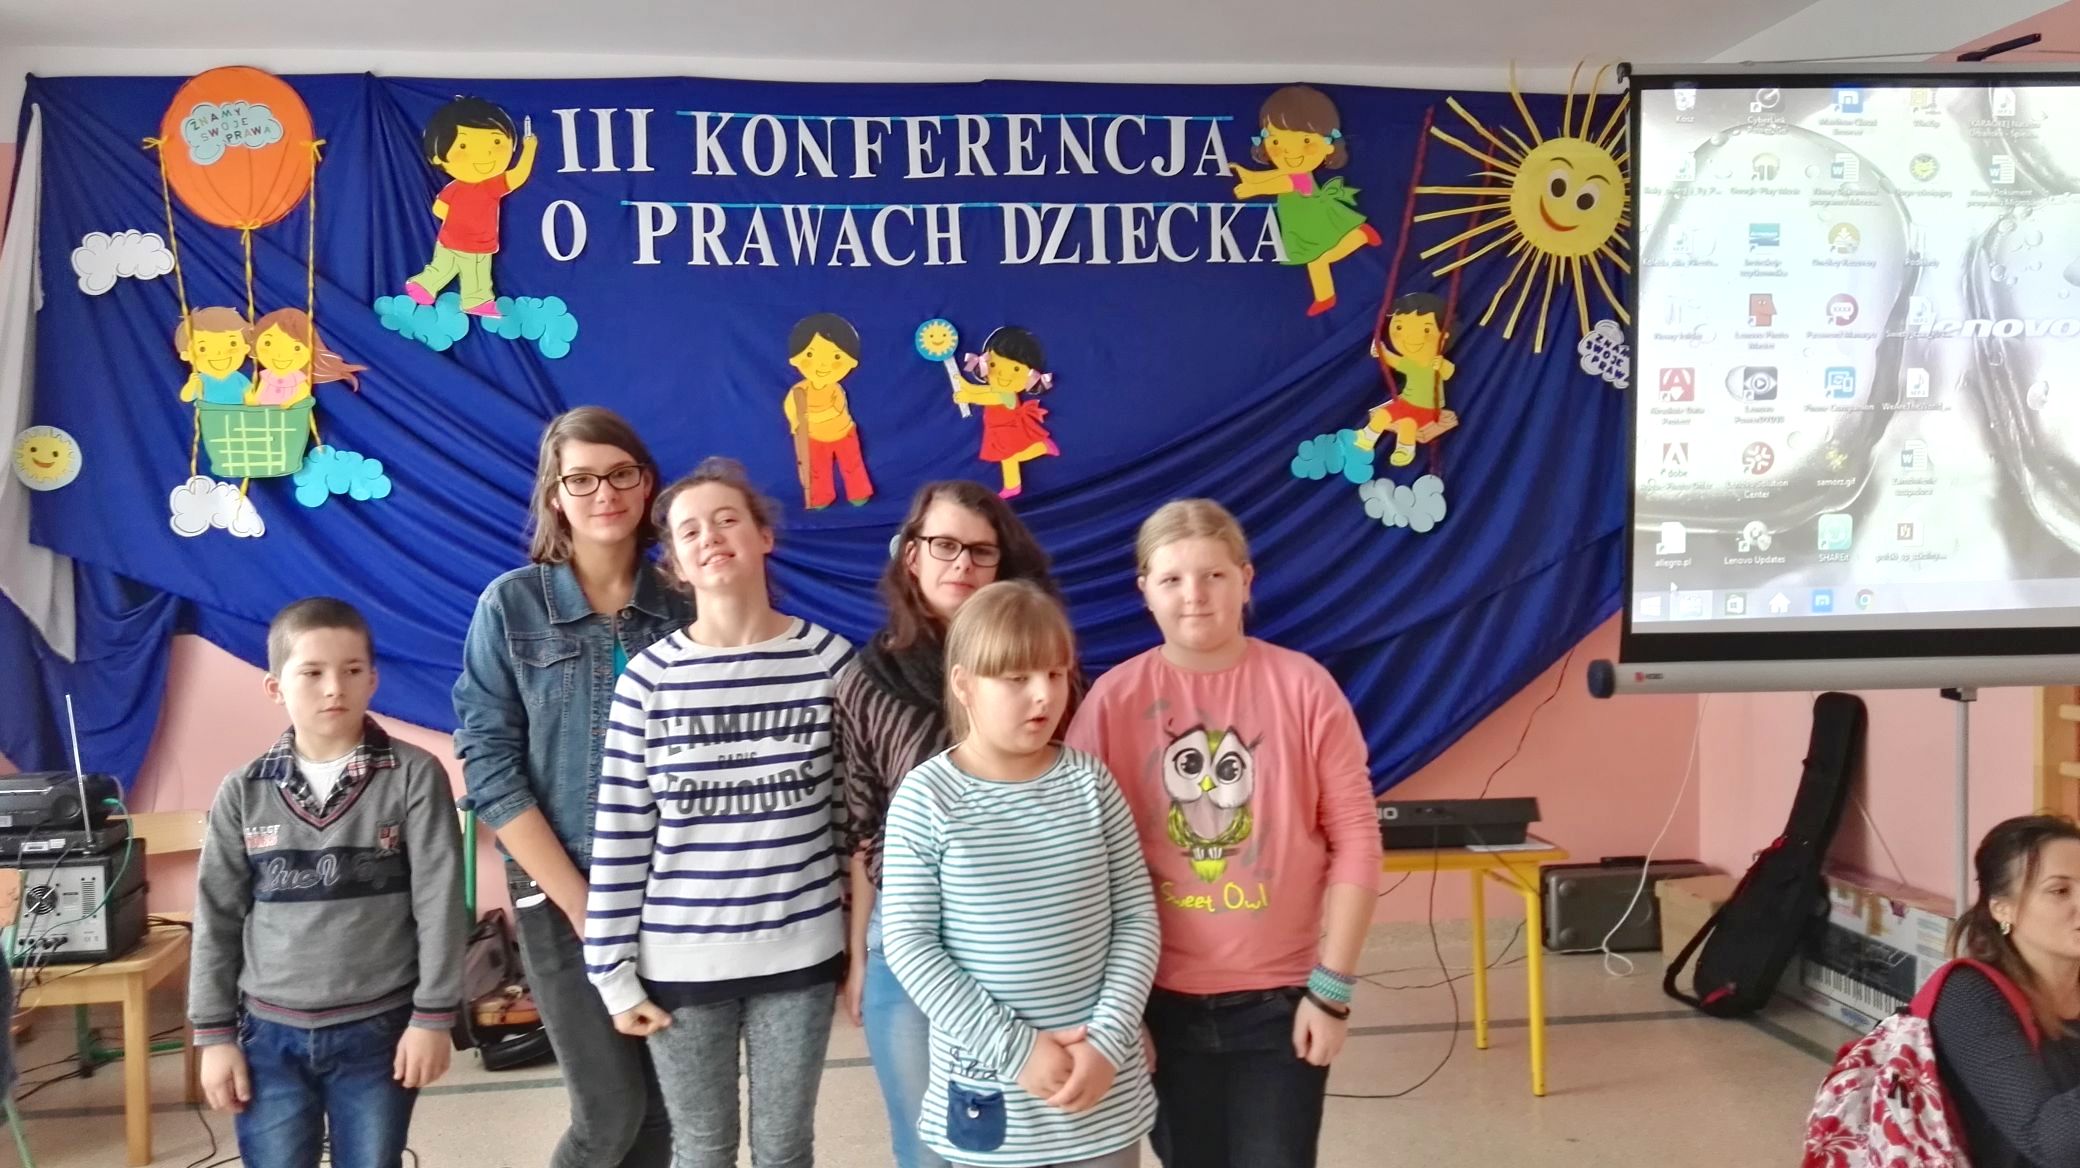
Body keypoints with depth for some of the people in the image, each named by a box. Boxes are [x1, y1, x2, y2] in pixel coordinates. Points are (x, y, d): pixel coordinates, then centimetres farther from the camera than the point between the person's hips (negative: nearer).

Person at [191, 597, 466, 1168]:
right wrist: (214, 1034, 5)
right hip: (269, 1034, 2)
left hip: (377, 1032, -2)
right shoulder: (243, 792, 1)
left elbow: (439, 905, -6)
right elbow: (217, 919, 6)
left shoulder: (414, 776, -6)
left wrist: (432, 1017, -7)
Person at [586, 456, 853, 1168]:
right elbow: (620, 834, -3)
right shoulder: (650, 677, -7)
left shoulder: (829, 660, -5)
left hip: (800, 953, 0)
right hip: (680, 961, 0)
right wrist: (614, 973, -2)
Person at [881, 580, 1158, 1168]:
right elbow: (906, 942, -11)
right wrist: (1014, 1048, -14)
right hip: (989, 1092, -2)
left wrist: (1109, 1038, -10)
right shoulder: (925, 797, -10)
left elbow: (1137, 917, 1)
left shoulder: (1089, 781, -2)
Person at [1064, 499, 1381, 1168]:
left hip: (1281, 997, 0)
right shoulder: (1114, 700, -6)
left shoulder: (1303, 687, -6)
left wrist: (1332, 986, -5)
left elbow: (1355, 838, -4)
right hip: (1163, 1001, 1)